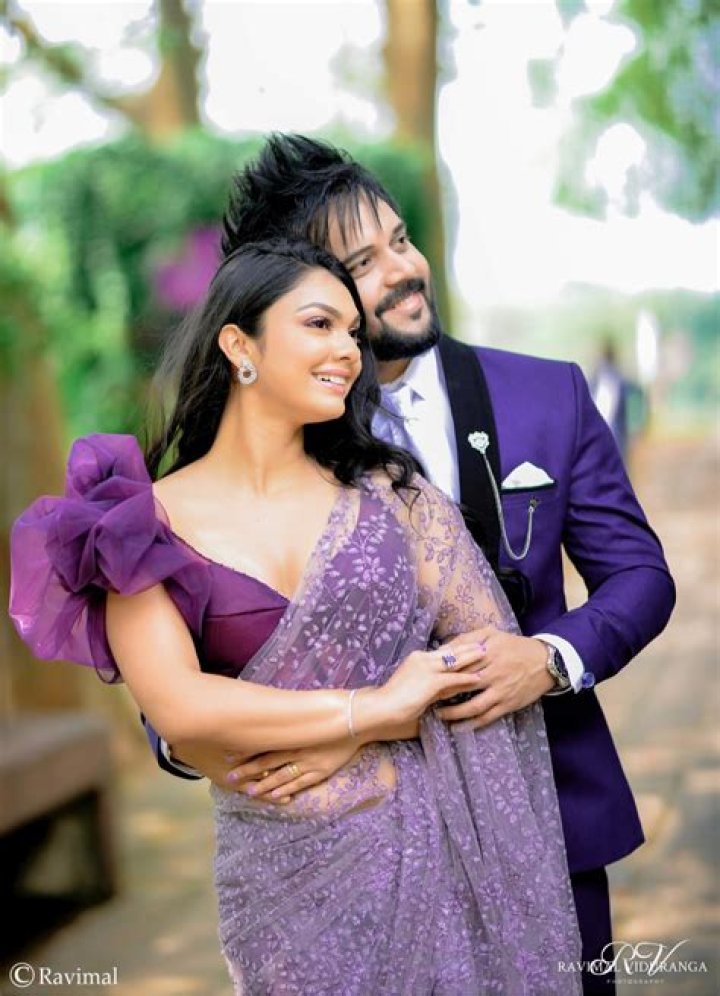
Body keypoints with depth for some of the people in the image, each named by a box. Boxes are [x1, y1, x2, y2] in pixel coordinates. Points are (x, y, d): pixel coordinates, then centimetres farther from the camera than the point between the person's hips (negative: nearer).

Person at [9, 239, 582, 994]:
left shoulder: (389, 492, 2)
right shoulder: (152, 523, -5)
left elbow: (493, 648, -1)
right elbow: (177, 707, -15)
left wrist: (321, 749, -10)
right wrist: (374, 708, -13)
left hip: (434, 841, 2)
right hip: (288, 874, -2)